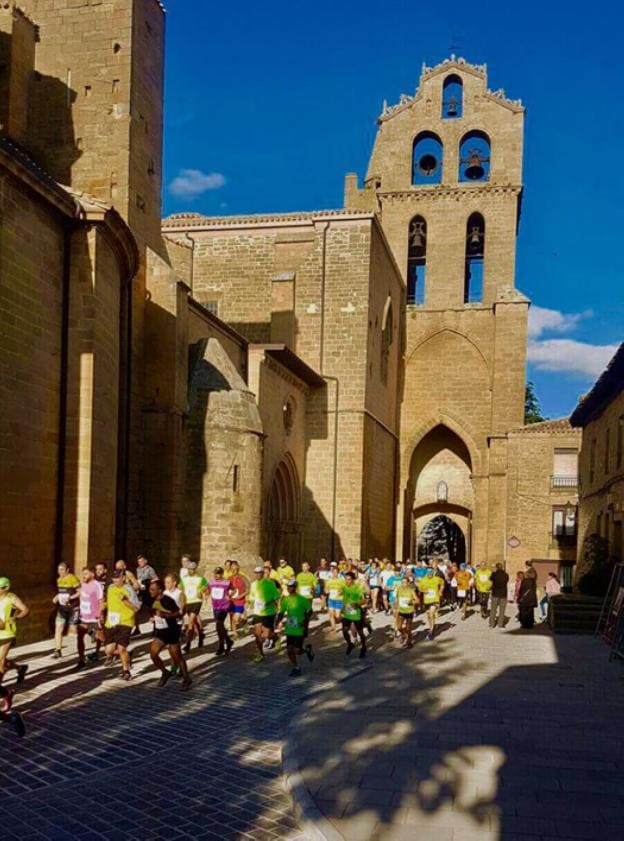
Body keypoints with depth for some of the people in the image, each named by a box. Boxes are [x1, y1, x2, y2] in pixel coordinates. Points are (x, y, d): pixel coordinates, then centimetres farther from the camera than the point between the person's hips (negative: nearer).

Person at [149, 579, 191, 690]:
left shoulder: (168, 600, -21)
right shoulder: (153, 600, 0)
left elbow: (179, 613, -22)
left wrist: (166, 615, -33)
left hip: (171, 631, -6)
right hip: (159, 632, 6)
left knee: (177, 656, 2)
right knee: (153, 653, -6)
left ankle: (186, 679, 17)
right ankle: (165, 672, 17)